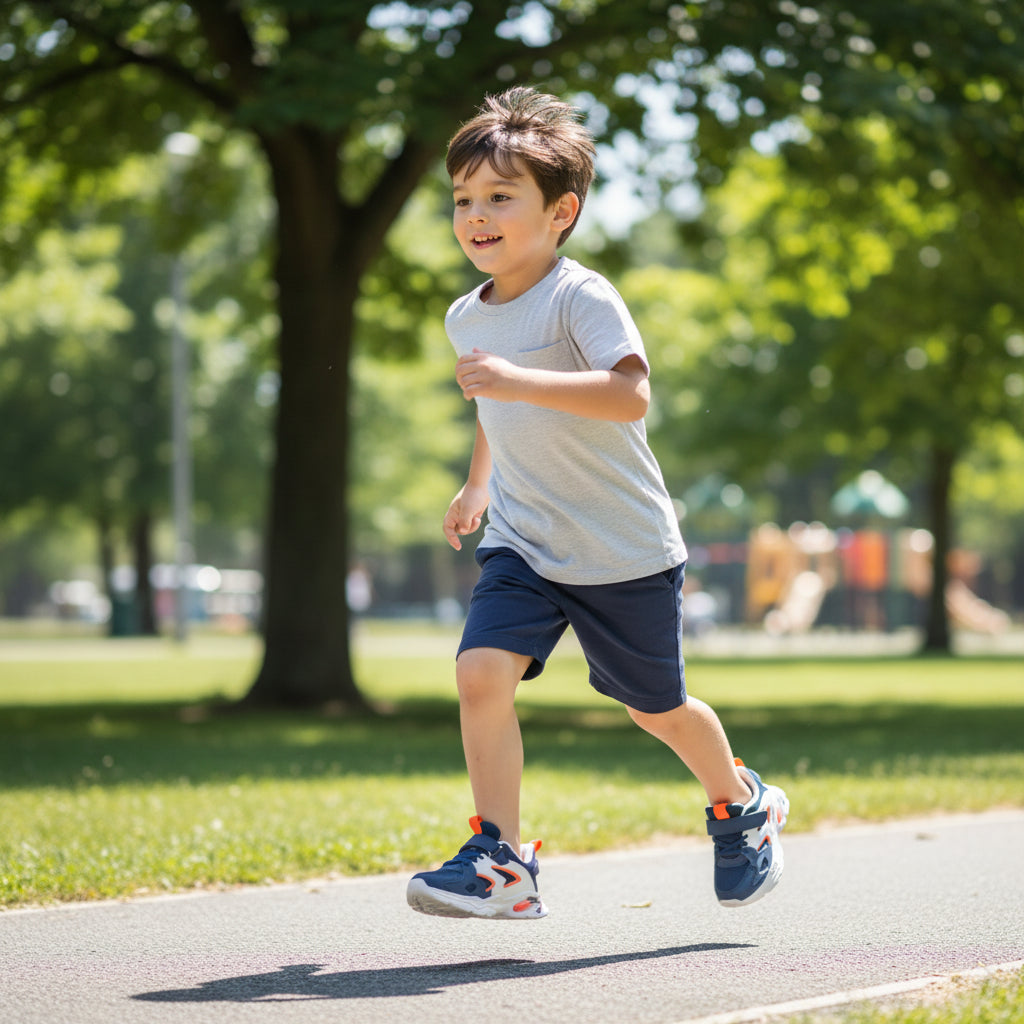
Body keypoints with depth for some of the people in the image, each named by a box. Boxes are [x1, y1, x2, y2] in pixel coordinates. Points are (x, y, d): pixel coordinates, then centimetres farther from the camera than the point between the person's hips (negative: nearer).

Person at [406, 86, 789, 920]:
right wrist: (478, 483, 35)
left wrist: (520, 381, -43)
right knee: (481, 671, -18)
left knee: (656, 708, 11)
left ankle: (742, 807, 41)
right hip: (522, 545, 5)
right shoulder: (467, 318, 5)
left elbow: (632, 393, -35)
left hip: (624, 552, -5)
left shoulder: (581, 297, -18)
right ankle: (501, 862, -13)